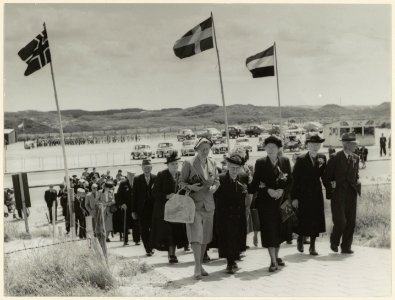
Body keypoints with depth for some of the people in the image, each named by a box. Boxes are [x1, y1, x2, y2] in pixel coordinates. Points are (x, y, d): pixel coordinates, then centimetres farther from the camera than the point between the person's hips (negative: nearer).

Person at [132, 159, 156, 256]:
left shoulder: (156, 178, 2)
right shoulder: (137, 179, 4)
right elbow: (134, 195, 3)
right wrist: (133, 211, -1)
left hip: (154, 208, 0)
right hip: (142, 210, 0)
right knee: (144, 231, 1)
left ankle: (151, 247, 23)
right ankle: (148, 249, 8)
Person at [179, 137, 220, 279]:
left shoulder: (212, 163, 8)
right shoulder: (188, 164, -6)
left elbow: (217, 180, 17)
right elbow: (181, 182, -1)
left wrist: (214, 187, -5)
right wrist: (190, 187, -21)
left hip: (208, 205, 5)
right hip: (193, 203, -5)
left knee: (205, 236, 10)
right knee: (196, 234, -14)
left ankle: (200, 265, 22)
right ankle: (197, 268, -10)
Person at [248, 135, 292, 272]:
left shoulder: (285, 161, 5)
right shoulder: (260, 163, -2)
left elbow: (290, 180, 6)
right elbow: (255, 183, -3)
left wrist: (282, 190, -9)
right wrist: (268, 190, -15)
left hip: (281, 200, 3)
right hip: (266, 202, -3)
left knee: (279, 230, 9)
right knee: (269, 230, -7)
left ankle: (276, 257, 27)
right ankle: (273, 261, -4)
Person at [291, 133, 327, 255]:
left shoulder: (322, 158, 4)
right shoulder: (301, 160, -6)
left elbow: (324, 176, 5)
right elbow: (294, 179, -8)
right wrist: (294, 197, -12)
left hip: (317, 195, 3)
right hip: (303, 195, -3)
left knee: (316, 220, 3)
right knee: (303, 220, 4)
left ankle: (312, 246, 13)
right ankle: (300, 240, 30)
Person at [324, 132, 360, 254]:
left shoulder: (356, 158, 11)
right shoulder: (335, 158, -7)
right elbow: (326, 177, 0)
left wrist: (357, 183, 6)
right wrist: (331, 185, -9)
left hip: (352, 194, 5)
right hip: (338, 195, -5)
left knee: (351, 222, 4)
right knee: (340, 222, -9)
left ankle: (346, 247, 15)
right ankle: (334, 242, 18)